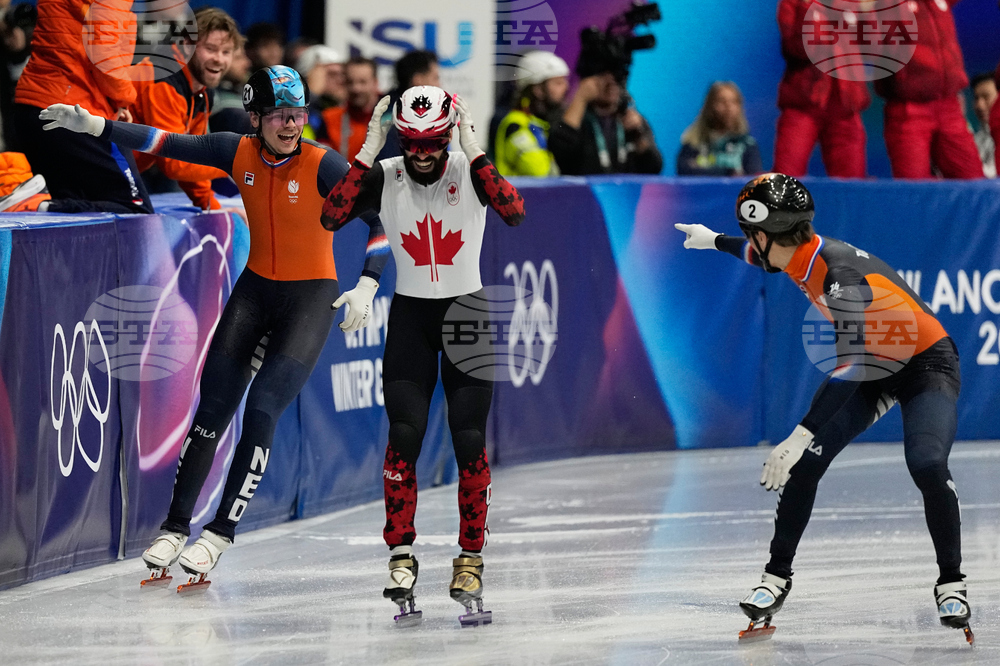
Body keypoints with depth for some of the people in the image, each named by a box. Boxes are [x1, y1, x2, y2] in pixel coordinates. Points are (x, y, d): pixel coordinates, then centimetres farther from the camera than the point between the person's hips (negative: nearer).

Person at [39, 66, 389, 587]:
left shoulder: (322, 166, -18)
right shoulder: (240, 153, -6)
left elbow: (381, 218, -20)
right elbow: (165, 143, -3)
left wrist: (367, 285, -30)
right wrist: (93, 125, -8)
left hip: (311, 295, -4)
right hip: (255, 288, 4)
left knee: (262, 411, -14)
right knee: (212, 408, -1)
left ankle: (220, 533, -6)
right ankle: (175, 527, 8)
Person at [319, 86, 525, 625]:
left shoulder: (470, 171, -9)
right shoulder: (383, 176, -5)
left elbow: (514, 212, -27)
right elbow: (331, 217, -19)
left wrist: (473, 152, -29)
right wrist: (367, 153, -22)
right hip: (410, 316, 1)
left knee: (470, 440, -5)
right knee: (404, 434, -10)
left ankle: (470, 564, 4)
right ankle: (401, 557, -1)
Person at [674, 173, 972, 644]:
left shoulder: (842, 273, -34)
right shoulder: (800, 256, -8)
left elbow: (849, 363, -41)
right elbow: (764, 255, 19)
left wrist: (801, 436, -46)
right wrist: (712, 241, 38)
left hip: (926, 363, -8)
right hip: (868, 366, 8)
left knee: (927, 465, -28)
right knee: (807, 462, -6)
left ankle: (951, 584, -11)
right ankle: (777, 577, 5)